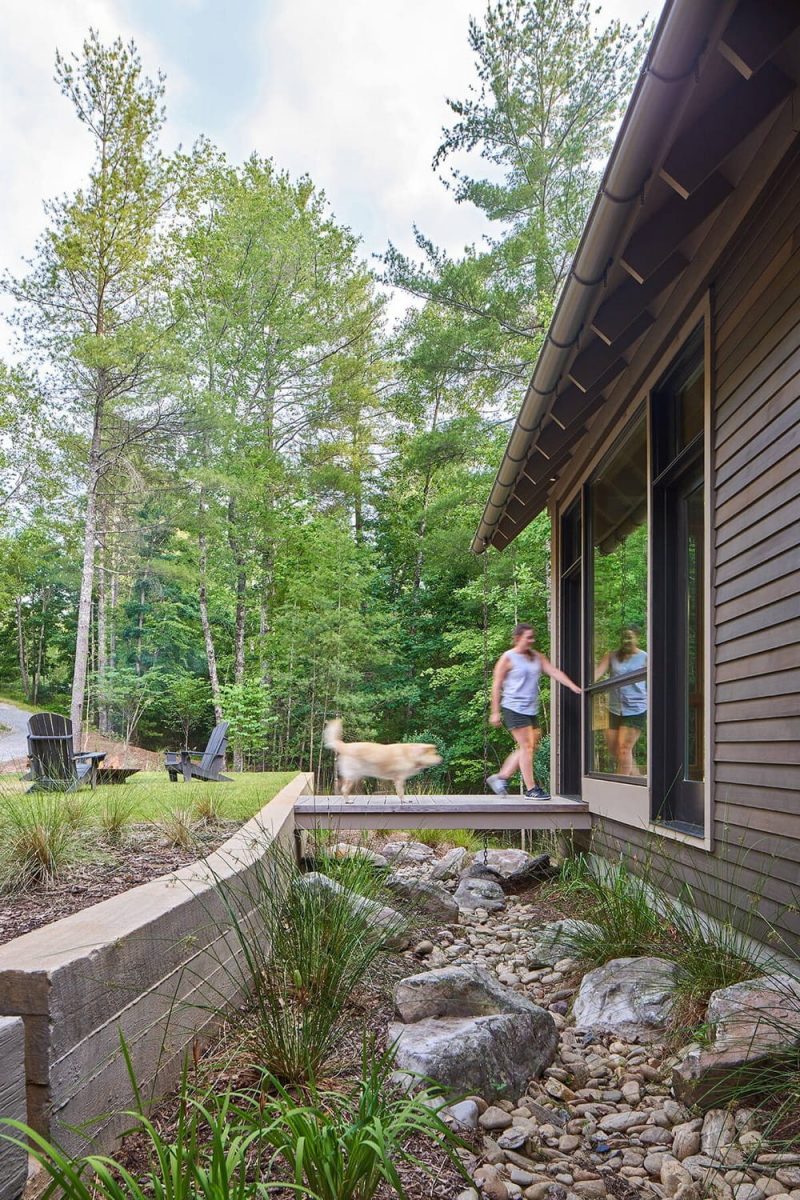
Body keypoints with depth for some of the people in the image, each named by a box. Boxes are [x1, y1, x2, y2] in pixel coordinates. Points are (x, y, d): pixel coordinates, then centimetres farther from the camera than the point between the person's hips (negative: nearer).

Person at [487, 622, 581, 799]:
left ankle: (500, 777, 20)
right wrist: (495, 712, -6)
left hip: (531, 710, 7)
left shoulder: (536, 657, 12)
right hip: (514, 708, -7)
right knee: (526, 747, -8)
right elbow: (496, 686, -4)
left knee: (529, 748, 10)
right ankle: (531, 789, -2)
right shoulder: (507, 658, -5)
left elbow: (554, 672, 7)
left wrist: (574, 687, -5)